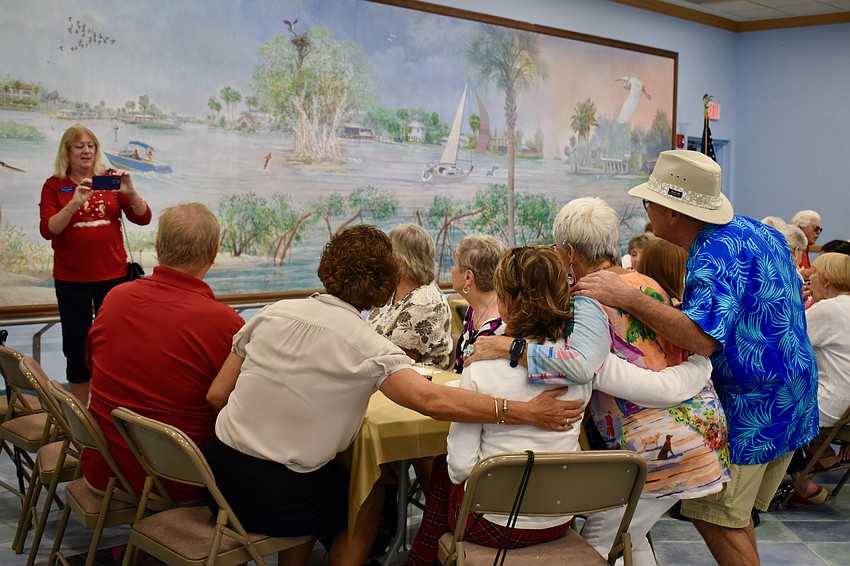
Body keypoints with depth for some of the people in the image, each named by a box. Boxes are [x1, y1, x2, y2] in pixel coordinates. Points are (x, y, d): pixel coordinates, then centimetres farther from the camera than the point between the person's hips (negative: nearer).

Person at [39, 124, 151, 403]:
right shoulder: (54, 185, 1)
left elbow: (143, 218, -2)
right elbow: (47, 231, -11)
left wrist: (130, 192, -20)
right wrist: (73, 204, -26)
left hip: (112, 275, 1)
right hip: (71, 279, -1)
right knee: (76, 345, 5)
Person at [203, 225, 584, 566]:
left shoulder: (273, 313, -1)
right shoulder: (365, 346, -16)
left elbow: (216, 395, 3)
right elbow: (431, 400, -30)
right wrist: (527, 412, -28)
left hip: (219, 469, 5)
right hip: (278, 498, -5)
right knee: (369, 496, 24)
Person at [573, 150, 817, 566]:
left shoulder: (716, 255, -23)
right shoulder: (755, 229, 8)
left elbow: (703, 338, -37)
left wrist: (625, 297, -40)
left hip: (752, 406, -10)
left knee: (715, 517, -2)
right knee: (732, 513, 19)